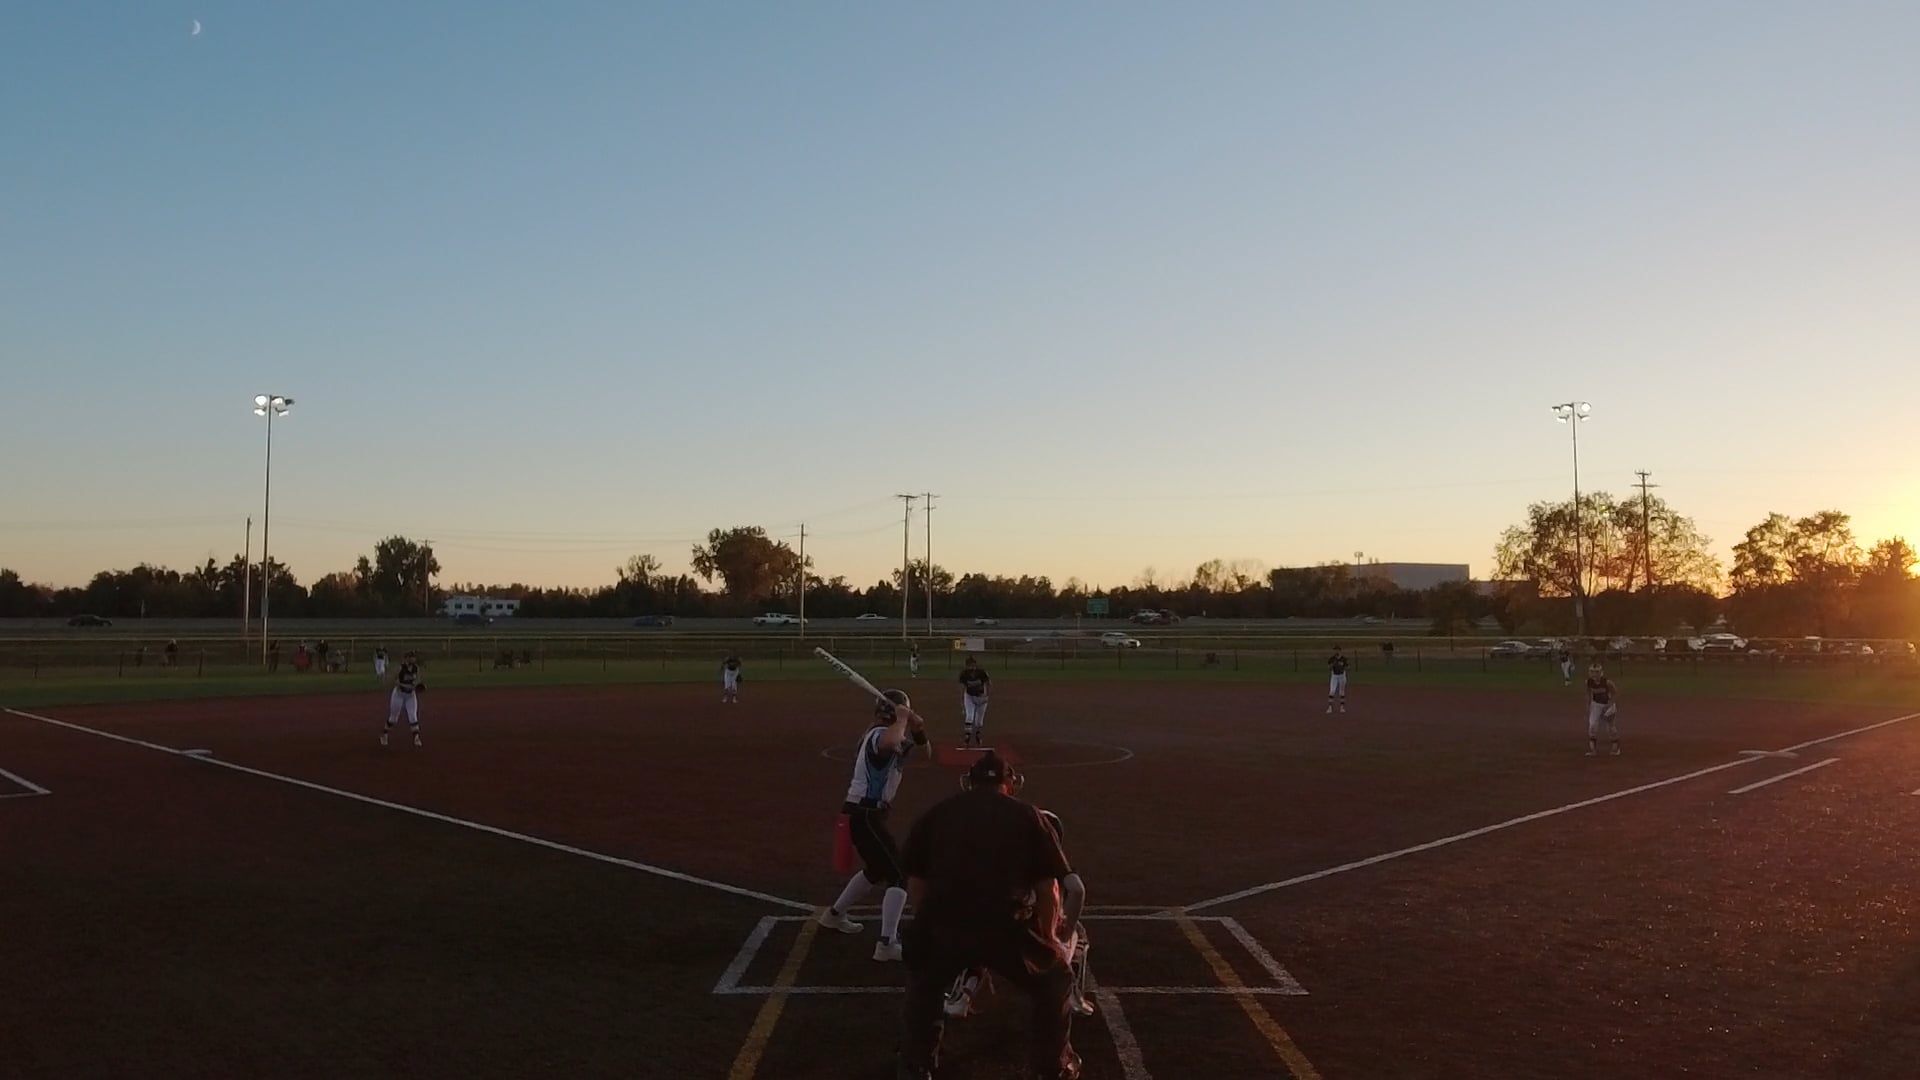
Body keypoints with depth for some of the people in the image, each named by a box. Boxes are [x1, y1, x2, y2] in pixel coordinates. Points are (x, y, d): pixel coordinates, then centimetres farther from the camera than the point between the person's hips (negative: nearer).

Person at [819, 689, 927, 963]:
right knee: (898, 873, -13)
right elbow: (891, 744, -45)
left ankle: (834, 915, 44)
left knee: (877, 868, 29)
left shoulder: (878, 734, 13)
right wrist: (901, 719, -28)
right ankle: (887, 944, -21)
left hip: (865, 814, 11)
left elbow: (918, 740, 17)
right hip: (865, 815, -11)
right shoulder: (880, 735, -18)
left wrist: (916, 726, -4)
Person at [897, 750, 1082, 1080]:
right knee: (1055, 982, 27)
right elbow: (1047, 888, 14)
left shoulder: (938, 812, 19)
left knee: (924, 985, 35)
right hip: (1005, 929, -1)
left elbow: (915, 883, 18)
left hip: (942, 927, 2)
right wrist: (1047, 939, 28)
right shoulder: (1026, 815, 15)